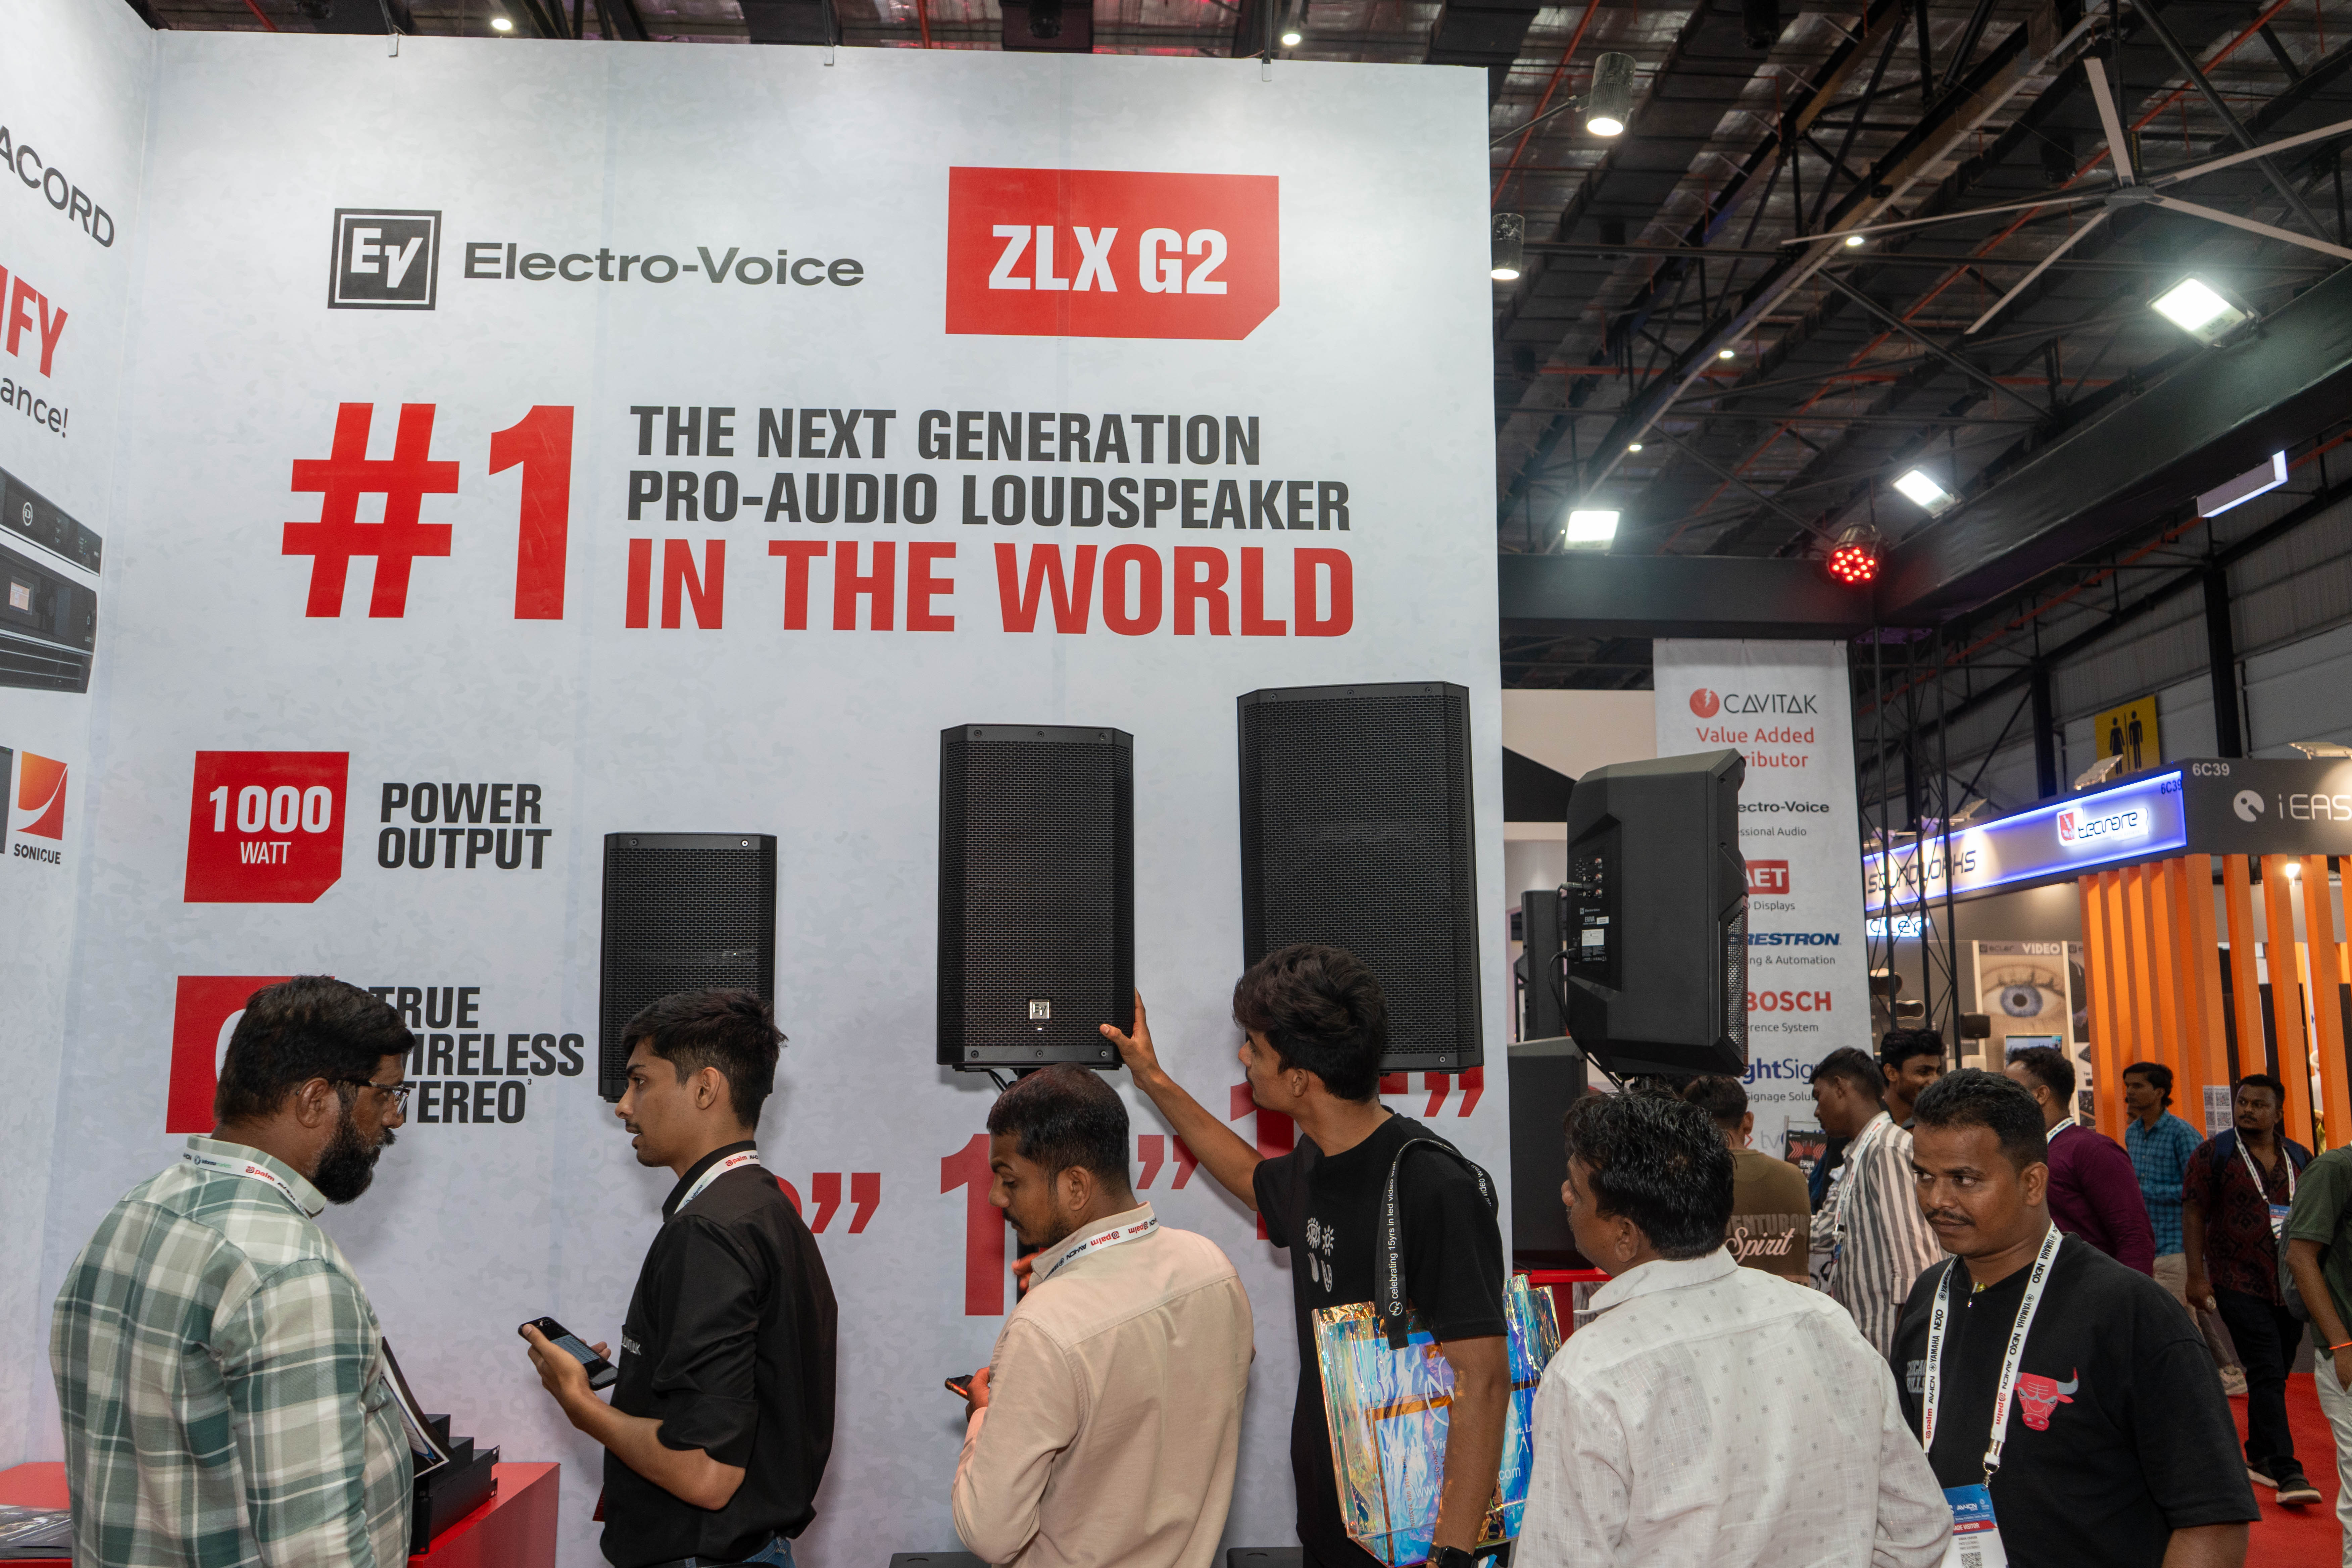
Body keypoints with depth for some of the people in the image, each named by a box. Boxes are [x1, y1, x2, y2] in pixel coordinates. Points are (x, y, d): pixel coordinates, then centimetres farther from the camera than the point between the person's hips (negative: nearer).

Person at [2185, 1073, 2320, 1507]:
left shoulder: (2300, 1158, 9)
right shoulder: (2214, 1154, -4)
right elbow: (2193, 1213, -6)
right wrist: (2196, 1274, -11)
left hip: (2291, 1286, 5)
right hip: (2240, 1284, -5)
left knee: (2274, 1375, 12)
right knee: (2267, 1376, -10)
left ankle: (2259, 1458, 26)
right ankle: (2286, 1471, -9)